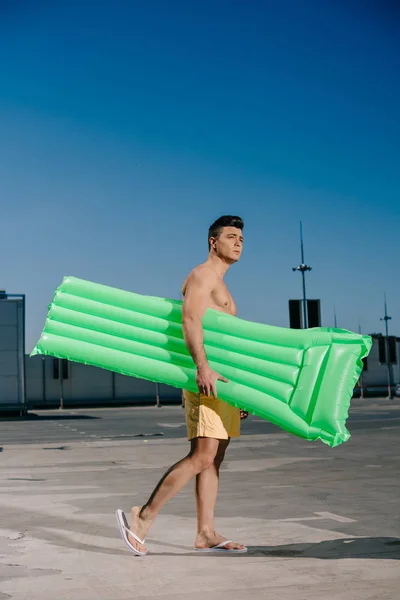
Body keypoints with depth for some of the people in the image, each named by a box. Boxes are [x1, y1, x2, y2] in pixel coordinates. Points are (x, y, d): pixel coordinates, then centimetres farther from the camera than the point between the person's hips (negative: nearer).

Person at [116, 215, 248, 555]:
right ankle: (143, 518, -8)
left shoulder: (221, 287, 25)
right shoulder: (202, 275, -5)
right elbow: (190, 319, -22)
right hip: (206, 380, -10)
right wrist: (203, 367, -34)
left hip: (222, 381, 10)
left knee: (214, 459, 7)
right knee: (202, 457, -14)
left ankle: (206, 534, 11)